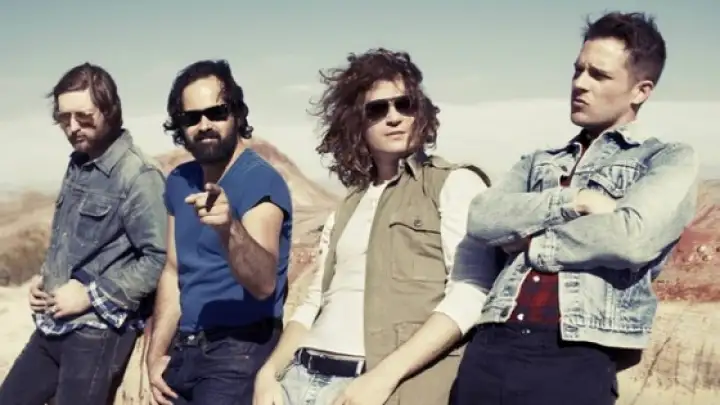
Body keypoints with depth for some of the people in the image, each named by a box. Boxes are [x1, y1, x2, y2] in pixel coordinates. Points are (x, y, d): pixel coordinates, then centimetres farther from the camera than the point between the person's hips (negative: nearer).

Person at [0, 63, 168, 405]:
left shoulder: (138, 176, -16)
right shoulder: (78, 164, 11)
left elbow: (159, 259, -23)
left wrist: (92, 295, -19)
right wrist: (43, 278, 7)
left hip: (98, 332, -8)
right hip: (52, 325, 8)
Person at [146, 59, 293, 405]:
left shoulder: (261, 181, -15)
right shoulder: (178, 183, 7)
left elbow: (264, 283, -28)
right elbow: (173, 271, 13)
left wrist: (229, 229, -46)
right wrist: (156, 352, 7)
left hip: (239, 351, -6)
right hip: (184, 350, 7)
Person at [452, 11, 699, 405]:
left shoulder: (670, 159, 7)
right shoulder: (537, 163, 20)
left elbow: (631, 237, -11)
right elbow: (482, 219, 2)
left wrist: (532, 243, 0)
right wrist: (574, 201, -8)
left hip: (576, 361, -4)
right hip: (490, 349, 4)